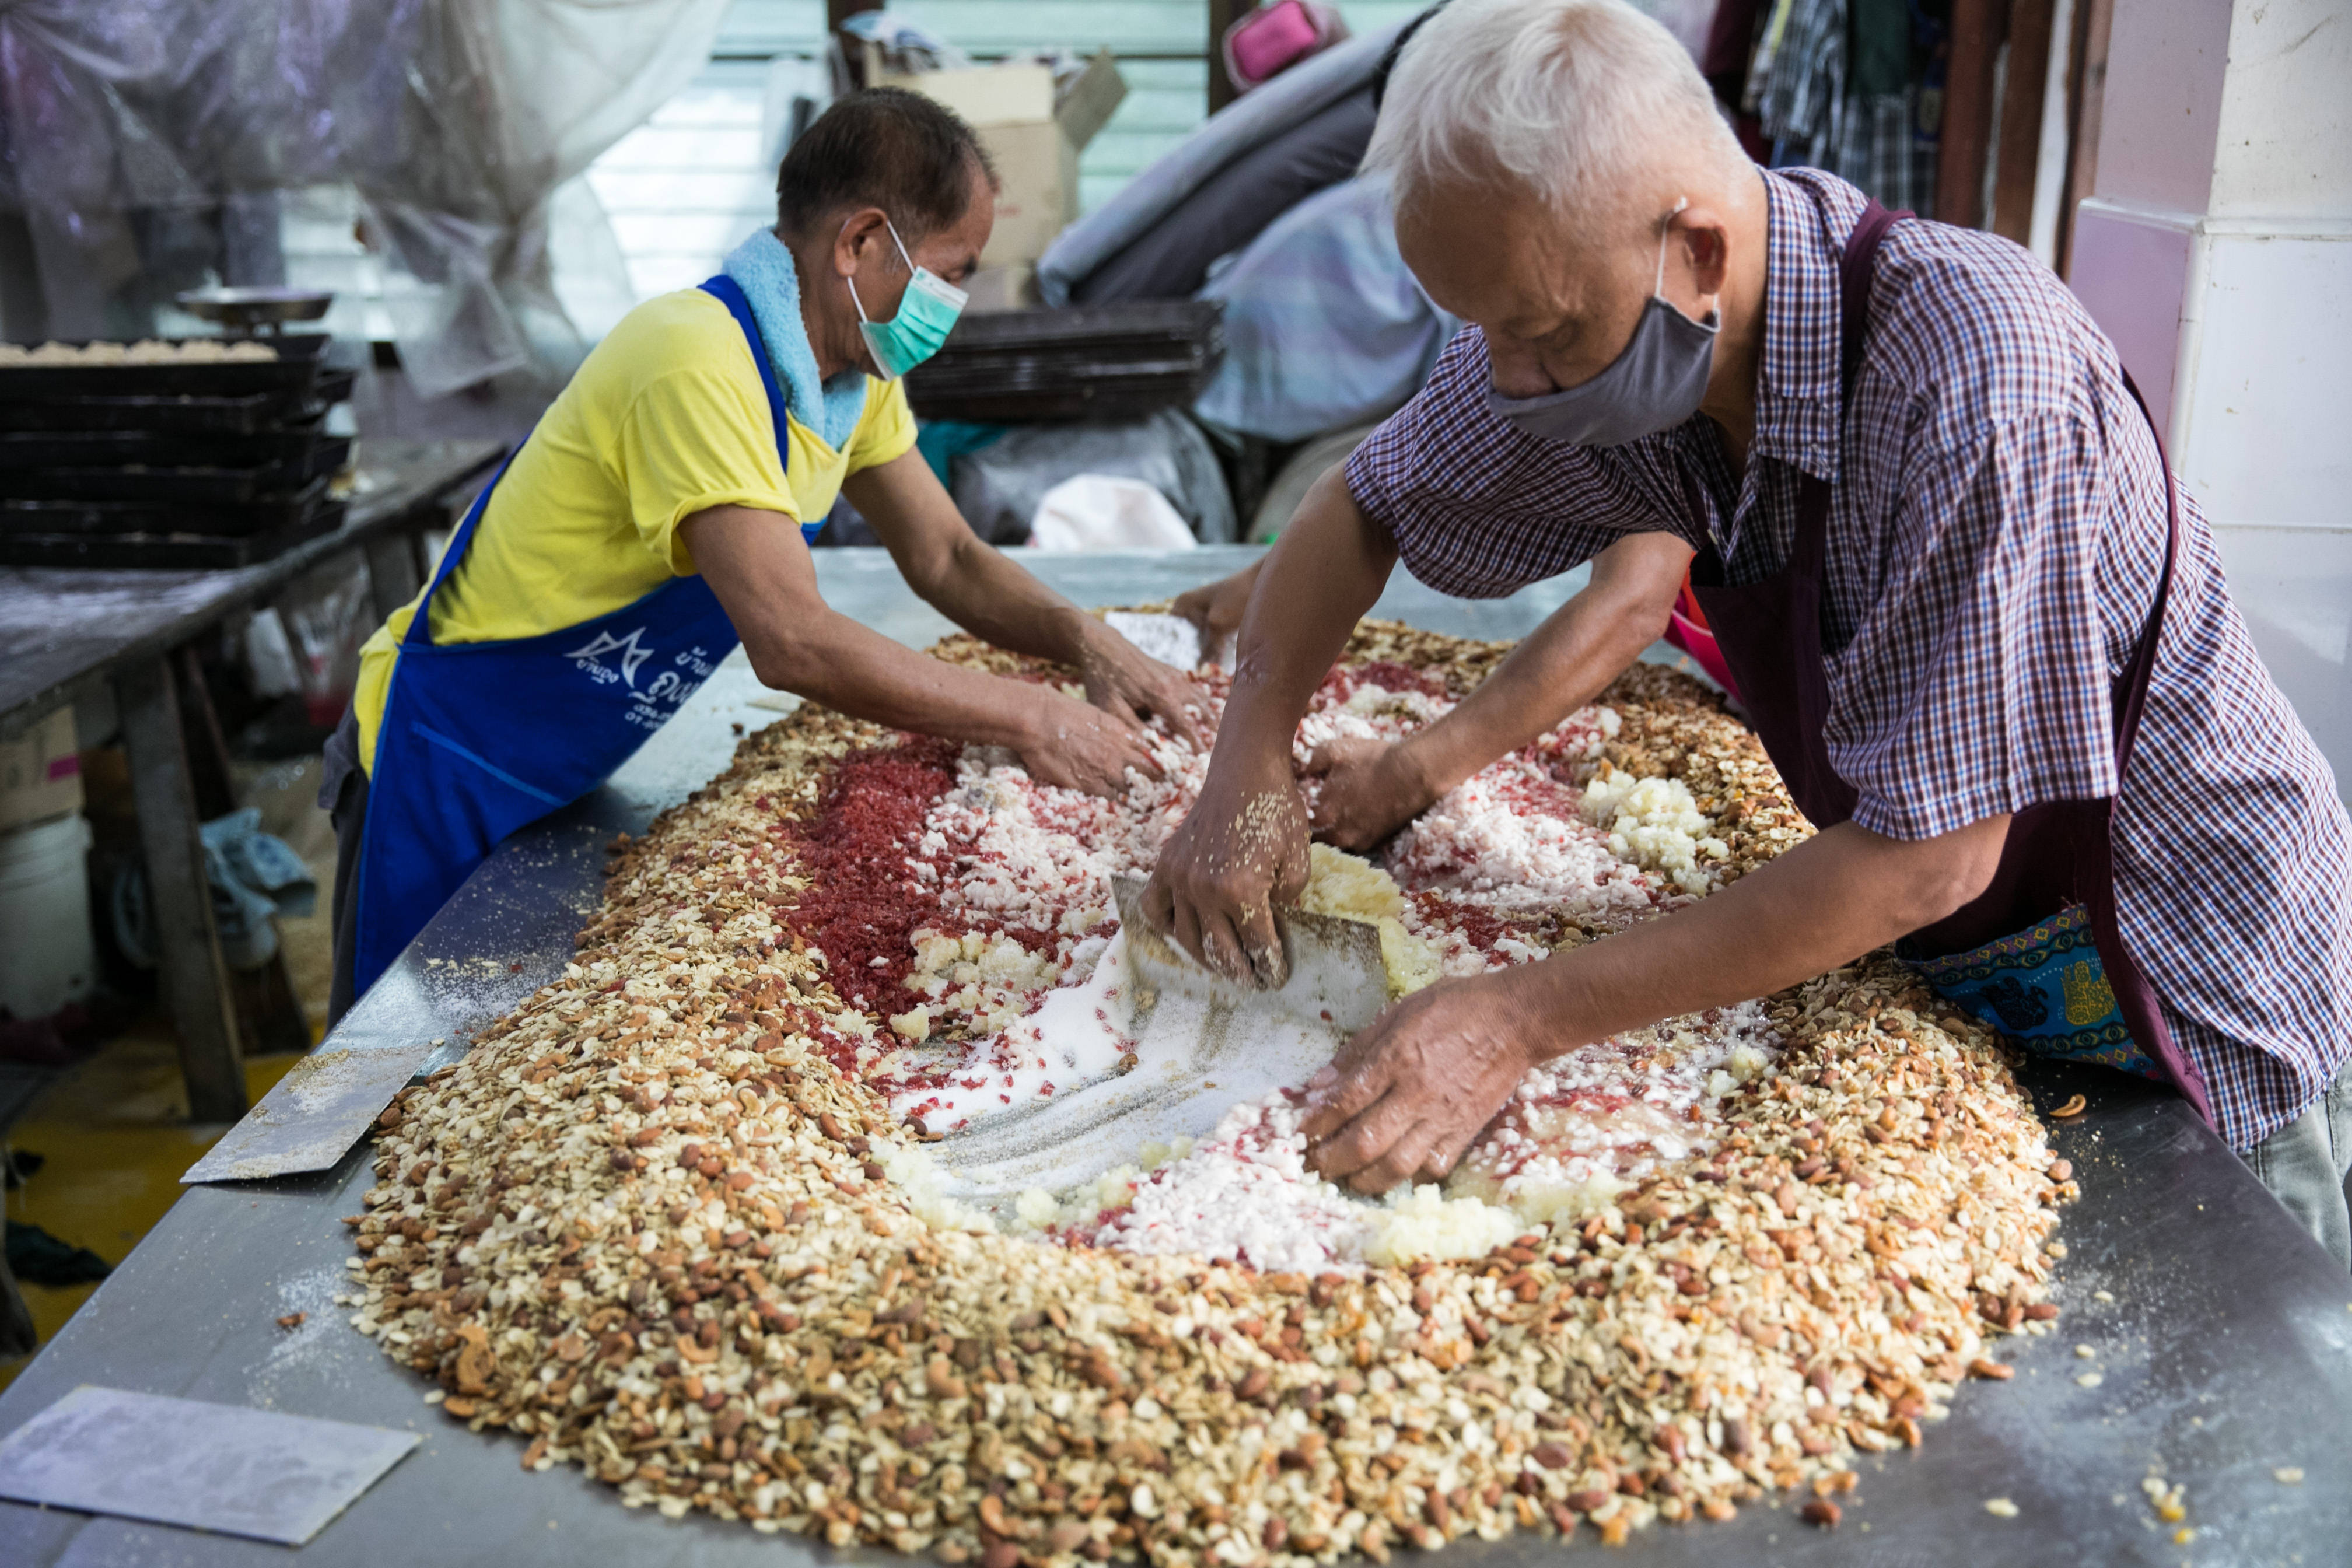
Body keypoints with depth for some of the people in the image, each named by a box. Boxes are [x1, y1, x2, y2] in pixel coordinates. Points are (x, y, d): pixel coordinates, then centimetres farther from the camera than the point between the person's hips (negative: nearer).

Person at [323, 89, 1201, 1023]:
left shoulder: (854, 369, -1)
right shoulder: (698, 361, -30)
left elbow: (946, 559, 6)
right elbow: (792, 642, -38)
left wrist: (1089, 645, -11)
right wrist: (1029, 718, -31)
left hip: (567, 779, 8)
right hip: (448, 777, -8)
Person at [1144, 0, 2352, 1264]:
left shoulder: (1974, 376, -36)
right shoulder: (1584, 318, -15)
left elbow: (1929, 855, -32)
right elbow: (1363, 508, 2)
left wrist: (1524, 1017, -32)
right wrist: (1250, 766, -13)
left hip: (2178, 1006, -6)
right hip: (1944, 974, 6)